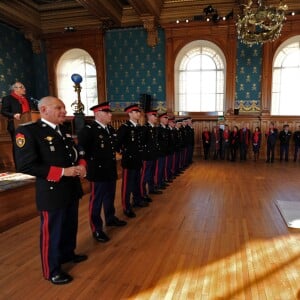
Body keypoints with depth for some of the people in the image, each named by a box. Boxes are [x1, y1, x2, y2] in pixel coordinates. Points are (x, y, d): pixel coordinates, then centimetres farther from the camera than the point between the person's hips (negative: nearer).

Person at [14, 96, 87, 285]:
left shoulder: (65, 131, 9)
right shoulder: (28, 131, -15)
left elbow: (75, 154, 17)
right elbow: (25, 165, -23)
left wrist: (81, 165, -8)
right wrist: (63, 171, -25)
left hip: (72, 189, 8)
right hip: (52, 192, -7)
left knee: (71, 226, 23)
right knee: (52, 231, 9)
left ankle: (68, 254, 46)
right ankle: (52, 270, 29)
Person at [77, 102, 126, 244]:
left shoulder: (110, 129, 10)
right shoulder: (88, 130, -15)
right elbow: (82, 150, -21)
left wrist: (113, 156, 13)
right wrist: (92, 162, -15)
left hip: (111, 170, 8)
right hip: (98, 172, -8)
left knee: (110, 197, 22)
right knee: (96, 200, 4)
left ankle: (110, 219, 42)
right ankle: (97, 230, 17)